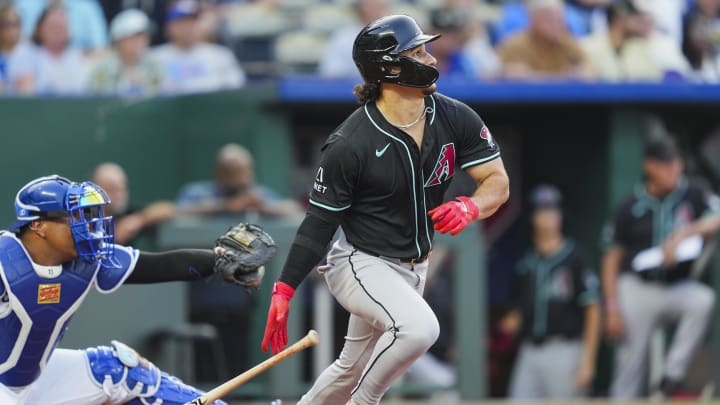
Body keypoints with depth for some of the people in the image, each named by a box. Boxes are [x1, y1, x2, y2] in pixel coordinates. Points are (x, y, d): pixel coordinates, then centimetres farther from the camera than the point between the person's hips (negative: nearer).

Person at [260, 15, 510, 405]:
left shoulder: (456, 119, -7)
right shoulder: (350, 144, -22)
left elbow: (497, 182, -2)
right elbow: (320, 222, -14)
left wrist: (471, 206, -25)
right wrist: (284, 289, -19)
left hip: (411, 269, 6)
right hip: (360, 265, -6)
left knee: (353, 370, 18)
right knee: (419, 326, -33)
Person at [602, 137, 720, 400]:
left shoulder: (692, 197, 0)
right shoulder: (630, 208, -1)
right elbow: (612, 259, 3)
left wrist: (684, 234, -31)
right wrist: (612, 308, -5)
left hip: (677, 288, 1)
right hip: (637, 290, -1)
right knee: (629, 370, -3)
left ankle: (672, 374, -22)